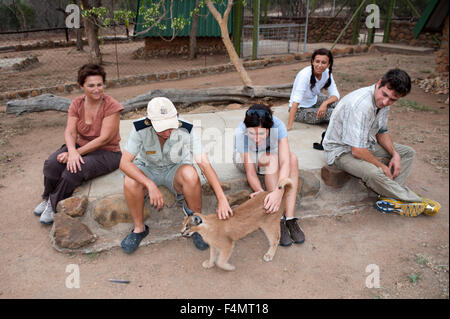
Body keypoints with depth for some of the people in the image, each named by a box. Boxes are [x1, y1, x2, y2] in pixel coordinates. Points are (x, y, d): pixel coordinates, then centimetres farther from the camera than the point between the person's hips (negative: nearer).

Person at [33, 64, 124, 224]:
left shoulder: (111, 106, -17)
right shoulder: (77, 104, -1)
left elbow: (104, 138, -22)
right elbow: (70, 132, -9)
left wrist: (76, 153, -24)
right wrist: (72, 151, -30)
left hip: (106, 152, -5)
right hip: (80, 146, 5)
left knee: (73, 171, -28)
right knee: (51, 164, -19)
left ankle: (54, 205, -1)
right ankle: (47, 199, 9)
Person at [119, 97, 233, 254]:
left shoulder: (185, 130, -26)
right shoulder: (140, 129, -25)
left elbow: (205, 164, -30)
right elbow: (125, 162, -26)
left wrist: (222, 199, -37)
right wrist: (151, 185, -40)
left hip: (175, 169, 0)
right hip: (147, 170, 1)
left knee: (191, 175, -36)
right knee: (130, 182, -33)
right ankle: (139, 228, -7)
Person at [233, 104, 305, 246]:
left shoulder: (278, 125, -33)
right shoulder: (241, 133, -35)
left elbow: (285, 163, -41)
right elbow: (250, 173, -32)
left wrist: (278, 192, -55)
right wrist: (261, 192, -50)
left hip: (270, 154, 2)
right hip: (244, 158, -2)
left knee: (292, 159, -30)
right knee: (271, 160, -35)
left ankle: (290, 218, -27)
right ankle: (279, 219, -28)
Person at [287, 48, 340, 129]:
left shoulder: (327, 73, -10)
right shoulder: (305, 74, -30)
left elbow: (335, 95, -10)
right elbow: (295, 101, -36)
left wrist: (325, 103, -33)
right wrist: (289, 126, -43)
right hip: (300, 110, -7)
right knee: (334, 113, -21)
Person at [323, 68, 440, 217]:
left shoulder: (382, 102, -3)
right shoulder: (361, 105, -32)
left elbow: (382, 132, 14)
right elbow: (357, 151, -32)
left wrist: (395, 154, -3)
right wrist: (382, 167, -16)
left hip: (365, 143, 10)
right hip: (342, 150, -10)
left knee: (407, 153, 7)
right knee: (373, 173, -35)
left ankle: (390, 198, -9)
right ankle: (414, 201, -8)